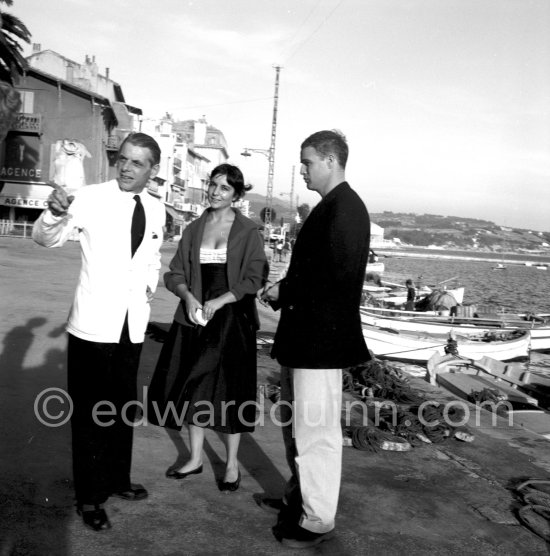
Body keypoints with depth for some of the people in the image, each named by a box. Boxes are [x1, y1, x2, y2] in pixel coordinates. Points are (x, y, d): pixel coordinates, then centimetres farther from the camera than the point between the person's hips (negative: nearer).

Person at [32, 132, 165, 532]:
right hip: (94, 323, -5)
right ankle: (90, 497, 18)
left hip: (132, 326, 5)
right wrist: (55, 213, -34)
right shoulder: (92, 198, -11)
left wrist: (151, 282, 4)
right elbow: (46, 238, -13)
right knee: (90, 412, 3)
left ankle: (118, 479, 36)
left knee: (124, 407, 18)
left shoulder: (156, 210, 5)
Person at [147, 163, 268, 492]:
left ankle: (232, 464, 18)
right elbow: (175, 273, 9)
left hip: (232, 320, -4)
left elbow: (255, 279, -7)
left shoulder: (248, 232, -3)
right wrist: (188, 296, -11)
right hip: (195, 318, 4)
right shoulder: (194, 230, 9)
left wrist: (218, 302, -16)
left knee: (230, 390, 2)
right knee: (193, 387, 9)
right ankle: (196, 458, 25)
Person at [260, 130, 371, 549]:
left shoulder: (345, 208, -17)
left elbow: (336, 276, -24)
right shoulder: (332, 206, 14)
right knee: (296, 421, 22)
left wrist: (285, 292, -13)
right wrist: (285, 289, 3)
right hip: (305, 336, 11)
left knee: (316, 429, 0)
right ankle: (300, 495, 38)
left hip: (321, 338, -11)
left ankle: (318, 520, 14)